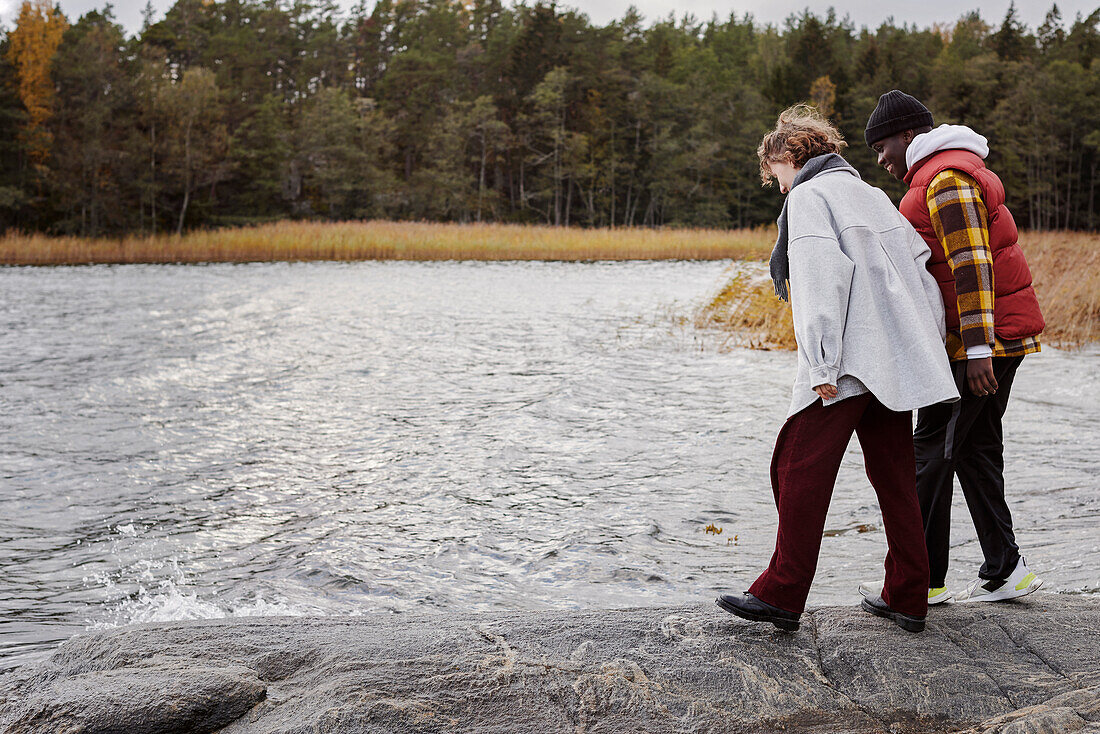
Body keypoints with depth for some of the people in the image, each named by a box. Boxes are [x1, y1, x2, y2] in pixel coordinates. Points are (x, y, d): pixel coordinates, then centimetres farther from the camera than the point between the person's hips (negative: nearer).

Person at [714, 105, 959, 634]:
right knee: (894, 476, 11)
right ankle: (907, 599, 15)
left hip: (846, 364, -8)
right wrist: (929, 347, 17)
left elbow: (823, 278, -16)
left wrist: (821, 364, -19)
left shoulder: (808, 196, -2)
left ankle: (782, 595, -3)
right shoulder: (872, 195, 22)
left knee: (801, 470, -4)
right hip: (899, 361, 8)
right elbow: (922, 267, 17)